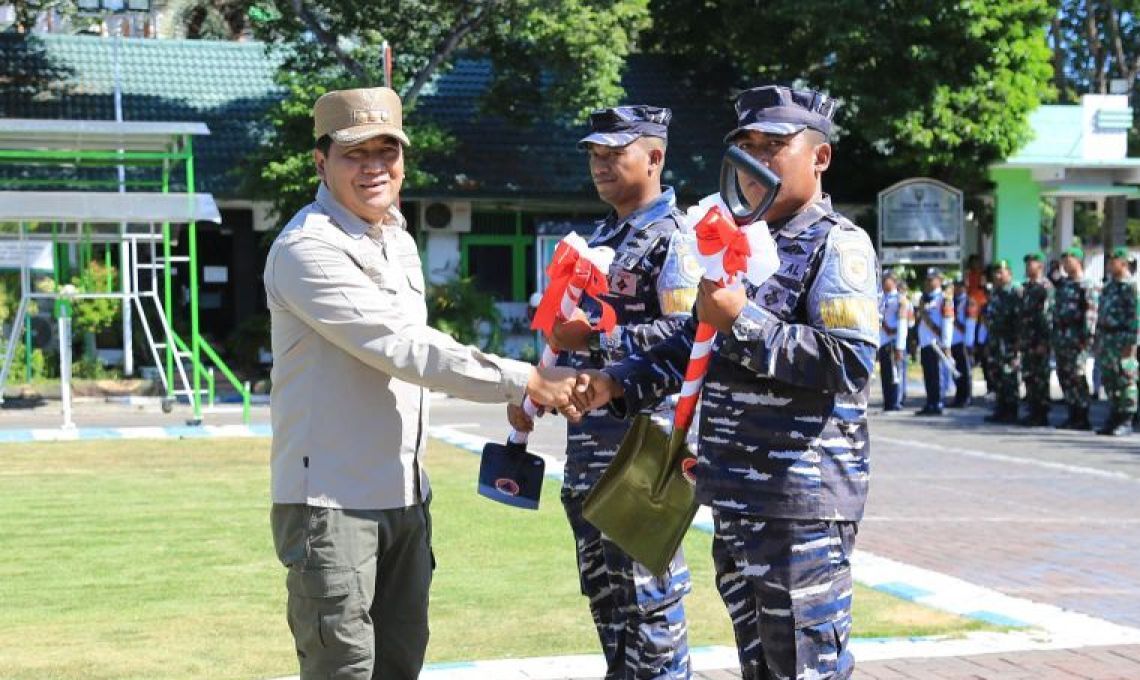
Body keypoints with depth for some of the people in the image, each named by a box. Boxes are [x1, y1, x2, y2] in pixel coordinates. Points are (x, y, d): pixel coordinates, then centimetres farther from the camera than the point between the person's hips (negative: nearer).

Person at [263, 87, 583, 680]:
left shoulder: (399, 240, 14)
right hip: (332, 501, -9)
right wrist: (522, 381, -21)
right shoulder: (308, 249, -16)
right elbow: (402, 346, -23)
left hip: (404, 494, 9)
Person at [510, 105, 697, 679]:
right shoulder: (603, 236, 18)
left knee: (647, 587, -3)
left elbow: (686, 331, -23)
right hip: (588, 436, 9)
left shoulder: (674, 237, -10)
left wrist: (596, 337, -23)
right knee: (602, 584, 16)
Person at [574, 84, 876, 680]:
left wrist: (742, 320, -22)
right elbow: (693, 346, 23)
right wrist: (615, 383, 8)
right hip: (734, 498, 9)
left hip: (802, 499, -9)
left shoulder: (838, 244, -9)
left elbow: (851, 361, -21)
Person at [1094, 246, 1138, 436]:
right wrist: (1098, 340, 18)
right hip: (1107, 340, 9)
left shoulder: (1129, 287, -10)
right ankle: (1114, 419, 19)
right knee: (1109, 380, 11)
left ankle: (1126, 422, -1)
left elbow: (1135, 317, -16)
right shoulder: (1108, 287, 17)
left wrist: (1131, 343, -21)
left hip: (1122, 339, -9)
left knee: (1125, 381, -5)